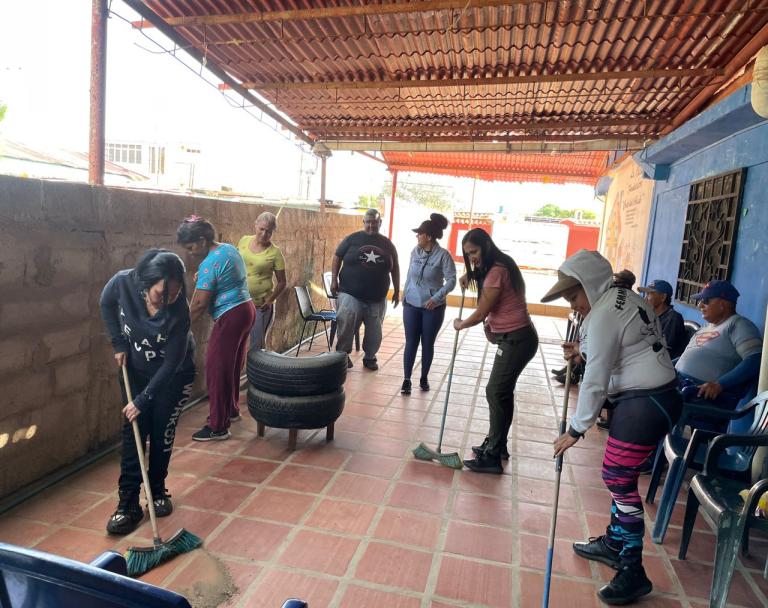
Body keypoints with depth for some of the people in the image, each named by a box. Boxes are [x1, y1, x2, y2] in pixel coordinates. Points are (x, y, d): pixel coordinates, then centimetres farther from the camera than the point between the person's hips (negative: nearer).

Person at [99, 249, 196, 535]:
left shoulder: (179, 311, -34)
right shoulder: (123, 282, -28)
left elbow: (171, 364, -26)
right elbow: (107, 306, -2)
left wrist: (143, 400, -24)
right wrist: (119, 344, -6)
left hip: (174, 375, -2)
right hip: (135, 369, 3)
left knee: (162, 433, 4)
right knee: (133, 432, 0)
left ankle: (158, 491, 24)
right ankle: (128, 503, 5)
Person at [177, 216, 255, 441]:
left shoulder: (209, 263, -18)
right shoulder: (229, 248, 9)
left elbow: (199, 304, -17)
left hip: (230, 317, -10)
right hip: (246, 309, 10)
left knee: (217, 370, -3)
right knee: (233, 366, 20)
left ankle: (218, 428, 3)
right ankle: (231, 411, 34)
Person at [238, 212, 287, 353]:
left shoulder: (275, 253, -11)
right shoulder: (244, 241, 0)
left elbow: (281, 282, -4)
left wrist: (271, 300, -16)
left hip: (261, 306, -4)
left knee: (255, 347, 4)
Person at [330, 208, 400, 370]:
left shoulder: (387, 244, 8)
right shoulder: (352, 239, 1)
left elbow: (395, 268, 14)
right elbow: (337, 257, 5)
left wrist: (396, 291, 12)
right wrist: (334, 280, -3)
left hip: (377, 298, 3)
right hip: (350, 293, -2)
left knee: (374, 331, 8)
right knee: (345, 325, -11)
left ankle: (369, 357, 27)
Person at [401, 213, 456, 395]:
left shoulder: (443, 255, -13)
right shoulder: (415, 252, 1)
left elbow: (451, 280, -12)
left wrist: (437, 298, -20)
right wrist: (404, 295, 12)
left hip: (433, 307, -3)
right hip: (411, 305, 3)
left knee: (428, 344, 10)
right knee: (411, 343, 4)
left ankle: (424, 378, 26)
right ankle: (406, 380, 10)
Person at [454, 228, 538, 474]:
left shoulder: (496, 272, -20)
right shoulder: (499, 266, 13)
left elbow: (481, 313, -16)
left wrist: (460, 324, 3)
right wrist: (470, 275, 18)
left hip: (516, 339, -11)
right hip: (514, 337, 11)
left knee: (496, 393, -8)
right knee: (502, 391, 16)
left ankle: (492, 457, -2)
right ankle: (497, 445, 28)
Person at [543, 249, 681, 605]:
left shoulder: (604, 314, -18)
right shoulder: (625, 299, 12)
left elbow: (596, 380, -18)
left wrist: (576, 429, -11)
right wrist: (582, 352, 9)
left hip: (646, 404, -11)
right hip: (649, 398, 11)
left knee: (619, 479, -5)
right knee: (618, 474, 18)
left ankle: (633, 572, 6)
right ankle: (614, 543, 33)